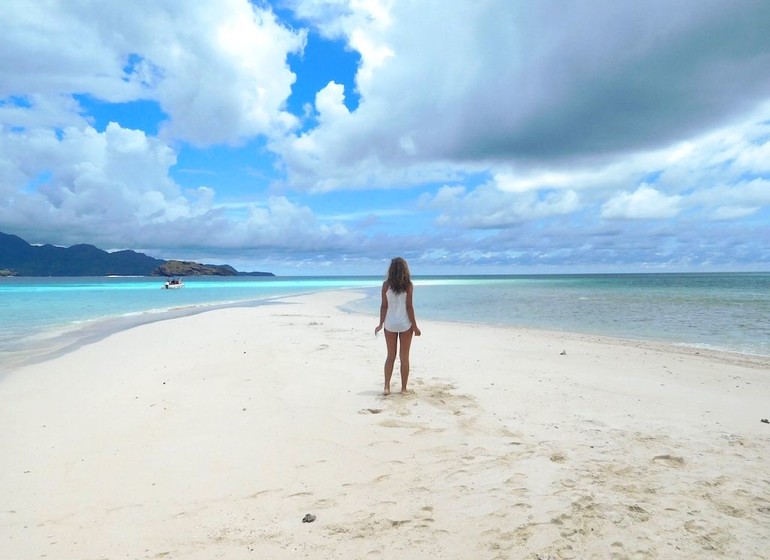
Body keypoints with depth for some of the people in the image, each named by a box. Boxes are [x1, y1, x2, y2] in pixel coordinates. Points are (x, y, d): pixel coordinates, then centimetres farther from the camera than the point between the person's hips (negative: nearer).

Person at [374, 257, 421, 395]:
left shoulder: (386, 285, -3)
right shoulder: (408, 285, -7)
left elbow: (384, 306, -3)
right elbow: (409, 307, -9)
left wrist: (381, 324, 5)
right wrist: (415, 326, -2)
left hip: (390, 324, 2)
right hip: (405, 324, -1)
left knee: (391, 356, 13)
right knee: (404, 357, 9)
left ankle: (386, 387, 6)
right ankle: (404, 388, 15)